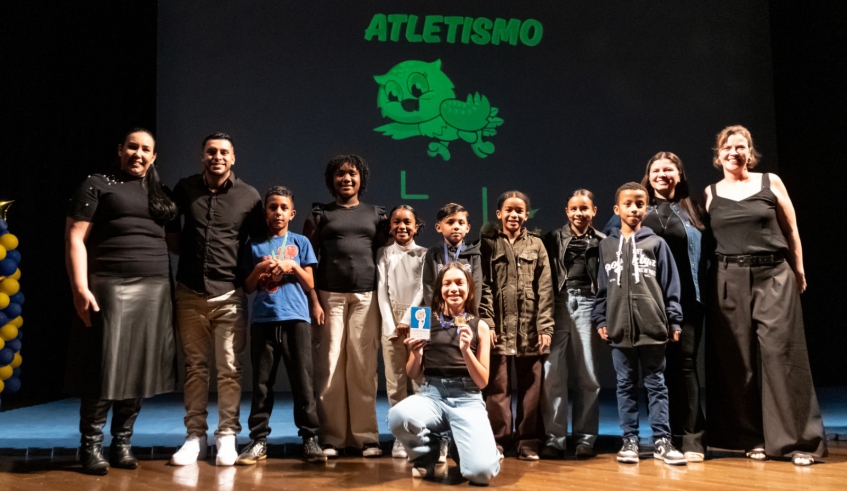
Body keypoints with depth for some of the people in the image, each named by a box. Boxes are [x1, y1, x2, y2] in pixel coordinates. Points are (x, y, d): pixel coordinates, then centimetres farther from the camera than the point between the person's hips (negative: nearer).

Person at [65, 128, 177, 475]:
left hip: (155, 290, 5)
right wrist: (80, 287, -16)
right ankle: (91, 446, 7)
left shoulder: (159, 195, 19)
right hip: (111, 288, -5)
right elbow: (75, 238, -5)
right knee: (104, 368, -5)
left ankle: (122, 444, 16)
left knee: (139, 368, 5)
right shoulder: (97, 185, 3)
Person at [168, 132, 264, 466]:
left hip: (229, 295, -2)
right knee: (195, 366, 7)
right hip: (190, 292, 2)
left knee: (229, 369, -2)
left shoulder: (248, 196, 1)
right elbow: (169, 225, 22)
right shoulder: (185, 189, 6)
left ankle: (227, 436, 7)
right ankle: (195, 436, 15)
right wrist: (182, 251, 11)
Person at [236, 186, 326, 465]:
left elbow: (310, 285, 8)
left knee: (302, 380, -2)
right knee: (262, 382, 4)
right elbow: (247, 288, 10)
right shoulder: (255, 245, 11)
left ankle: (309, 438, 3)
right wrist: (259, 269, -6)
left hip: (296, 319, -1)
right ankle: (258, 439, 10)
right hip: (263, 319, 1)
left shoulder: (300, 243, 9)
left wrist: (293, 266, -7)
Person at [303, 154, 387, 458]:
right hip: (330, 297, -1)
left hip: (366, 298, 1)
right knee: (330, 368, -2)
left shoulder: (376, 215, 15)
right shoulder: (320, 215, 11)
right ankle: (331, 438, 5)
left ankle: (366, 437, 5)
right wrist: (314, 301, -5)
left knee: (363, 369, -1)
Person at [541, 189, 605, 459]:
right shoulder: (554, 239, 10)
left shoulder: (602, 242, 9)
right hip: (558, 304, 0)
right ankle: (554, 437, 0)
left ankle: (585, 438, 11)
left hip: (588, 305, 0)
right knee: (552, 374, -5)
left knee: (588, 375, 4)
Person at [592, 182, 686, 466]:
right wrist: (600, 320, 5)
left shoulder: (656, 243, 2)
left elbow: (670, 284, 2)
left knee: (656, 385, 6)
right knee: (625, 386, 9)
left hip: (653, 326, -2)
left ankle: (662, 441, 11)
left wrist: (674, 320, -2)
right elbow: (602, 286, 10)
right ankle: (630, 440, 16)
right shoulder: (607, 245, 8)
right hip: (619, 328, 2)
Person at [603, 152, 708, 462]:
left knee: (685, 364, -4)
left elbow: (705, 250, 10)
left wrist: (702, 292, -1)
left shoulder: (692, 212, 12)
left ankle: (692, 439, 0)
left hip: (686, 299, 0)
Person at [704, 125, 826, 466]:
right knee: (739, 361, 2)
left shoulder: (770, 182, 6)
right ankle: (755, 438, 12)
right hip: (730, 281, 2)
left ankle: (800, 440, 2)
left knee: (781, 354, -5)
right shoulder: (711, 193, 9)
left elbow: (791, 230, 7)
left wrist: (799, 271, 2)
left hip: (774, 276, -1)